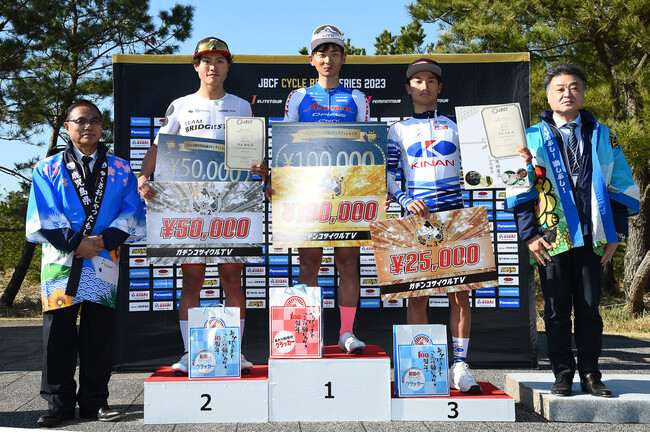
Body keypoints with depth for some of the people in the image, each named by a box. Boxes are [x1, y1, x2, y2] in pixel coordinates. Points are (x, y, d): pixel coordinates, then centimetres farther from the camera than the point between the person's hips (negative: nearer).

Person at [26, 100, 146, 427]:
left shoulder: (121, 170, 14)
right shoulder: (48, 169, 11)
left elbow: (131, 212, 3)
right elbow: (43, 216, 0)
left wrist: (104, 239, -11)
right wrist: (75, 242, -11)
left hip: (103, 263, 1)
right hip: (60, 261, 0)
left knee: (100, 334, 3)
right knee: (58, 334, 1)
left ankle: (94, 401, 13)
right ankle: (59, 403, 11)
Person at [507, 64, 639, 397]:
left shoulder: (603, 137, 11)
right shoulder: (532, 139, 5)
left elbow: (622, 186, 11)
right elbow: (518, 191, 3)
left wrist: (614, 233, 3)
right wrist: (529, 235, -5)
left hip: (592, 238, 2)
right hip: (552, 239, -1)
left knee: (589, 307, 7)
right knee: (557, 309, 5)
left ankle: (590, 374, 18)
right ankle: (563, 374, 15)